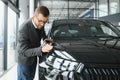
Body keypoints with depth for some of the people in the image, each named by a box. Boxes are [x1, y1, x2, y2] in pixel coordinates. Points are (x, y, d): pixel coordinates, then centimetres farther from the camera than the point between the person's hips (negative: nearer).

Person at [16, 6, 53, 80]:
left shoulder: (40, 24, -12)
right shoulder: (24, 28, -33)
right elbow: (23, 51, -33)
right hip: (25, 60, -7)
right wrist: (41, 49, -43)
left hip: (34, 59, 7)